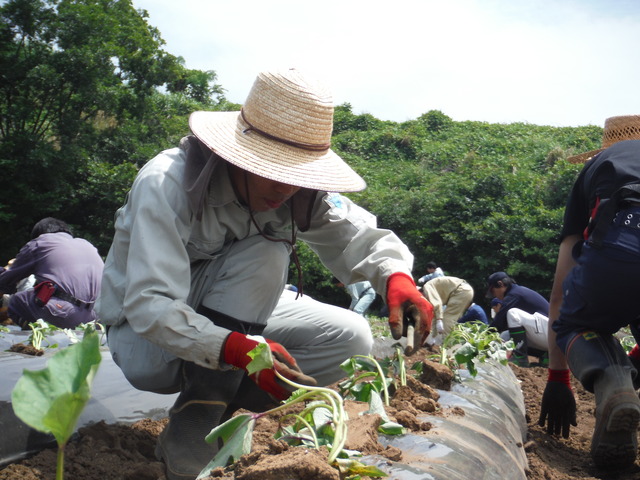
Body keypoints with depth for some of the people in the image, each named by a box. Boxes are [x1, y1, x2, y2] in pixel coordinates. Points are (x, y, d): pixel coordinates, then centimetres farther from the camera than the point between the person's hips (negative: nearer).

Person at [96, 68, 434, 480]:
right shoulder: (167, 184, -29)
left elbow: (359, 235, -11)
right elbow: (149, 307, -35)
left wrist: (397, 277, -34)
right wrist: (238, 349, -50)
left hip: (236, 316, 6)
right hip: (145, 337, -6)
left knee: (351, 338, -12)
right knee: (266, 255, -30)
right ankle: (191, 431, -24)